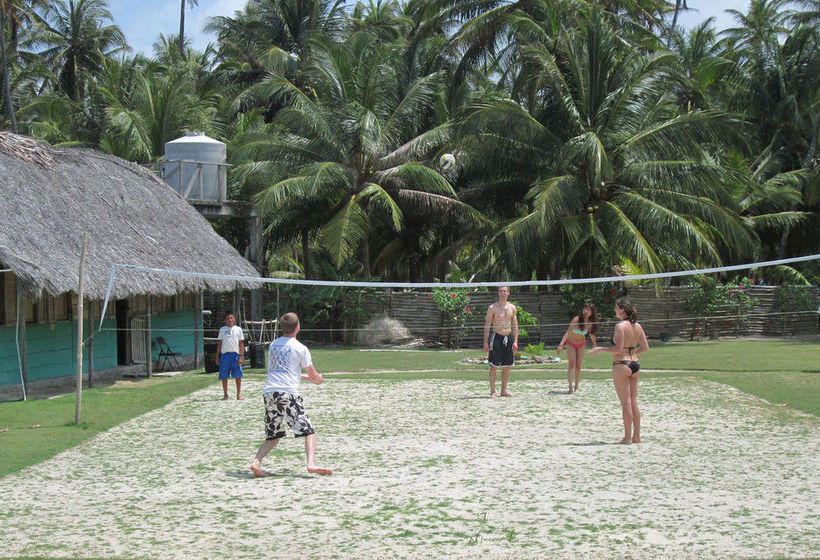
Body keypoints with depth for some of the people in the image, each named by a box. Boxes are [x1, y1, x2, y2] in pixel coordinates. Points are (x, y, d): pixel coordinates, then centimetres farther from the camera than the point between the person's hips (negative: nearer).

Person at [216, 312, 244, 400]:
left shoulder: (238, 329, 8)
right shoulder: (222, 329, 12)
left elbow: (241, 344, 5)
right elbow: (219, 344, 14)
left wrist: (241, 355, -5)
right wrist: (217, 356, 8)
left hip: (235, 354, -1)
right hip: (224, 354, 1)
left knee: (238, 376, -5)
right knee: (224, 376, 3)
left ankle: (239, 394, 3)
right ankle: (225, 394, 14)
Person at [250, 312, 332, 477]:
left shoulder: (273, 345, 21)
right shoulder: (300, 348, 3)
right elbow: (314, 376, 10)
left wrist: (307, 378, 40)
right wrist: (318, 379, 34)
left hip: (268, 392, 6)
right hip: (288, 393, -6)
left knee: (272, 436, 15)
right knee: (309, 432, -4)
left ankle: (256, 462, -7)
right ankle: (311, 464, -26)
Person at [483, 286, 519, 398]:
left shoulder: (512, 308, 9)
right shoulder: (492, 308, -3)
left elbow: (515, 325, 9)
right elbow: (487, 326, -4)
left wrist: (515, 341, 1)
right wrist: (485, 342, -10)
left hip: (508, 337, 4)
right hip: (496, 337, -4)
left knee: (507, 366, 8)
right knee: (494, 365, -5)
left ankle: (504, 390, 18)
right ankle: (492, 391, -1)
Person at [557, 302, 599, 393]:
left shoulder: (590, 323, -12)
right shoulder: (576, 319, -26)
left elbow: (591, 333, 9)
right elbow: (568, 332, -30)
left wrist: (594, 344, 19)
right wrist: (561, 344, -39)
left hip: (581, 344, 3)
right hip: (571, 343, -3)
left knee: (578, 366, 2)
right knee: (572, 364, -16)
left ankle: (576, 387, 14)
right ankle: (570, 386, -22)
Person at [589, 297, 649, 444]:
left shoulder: (620, 326, -13)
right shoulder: (637, 326, 8)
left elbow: (618, 349, -18)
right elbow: (645, 348, 11)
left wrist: (600, 349, -6)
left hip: (622, 365, -7)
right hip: (635, 364, 7)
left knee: (626, 403, -3)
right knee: (634, 402, 11)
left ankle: (627, 437, 0)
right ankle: (636, 436, 14)